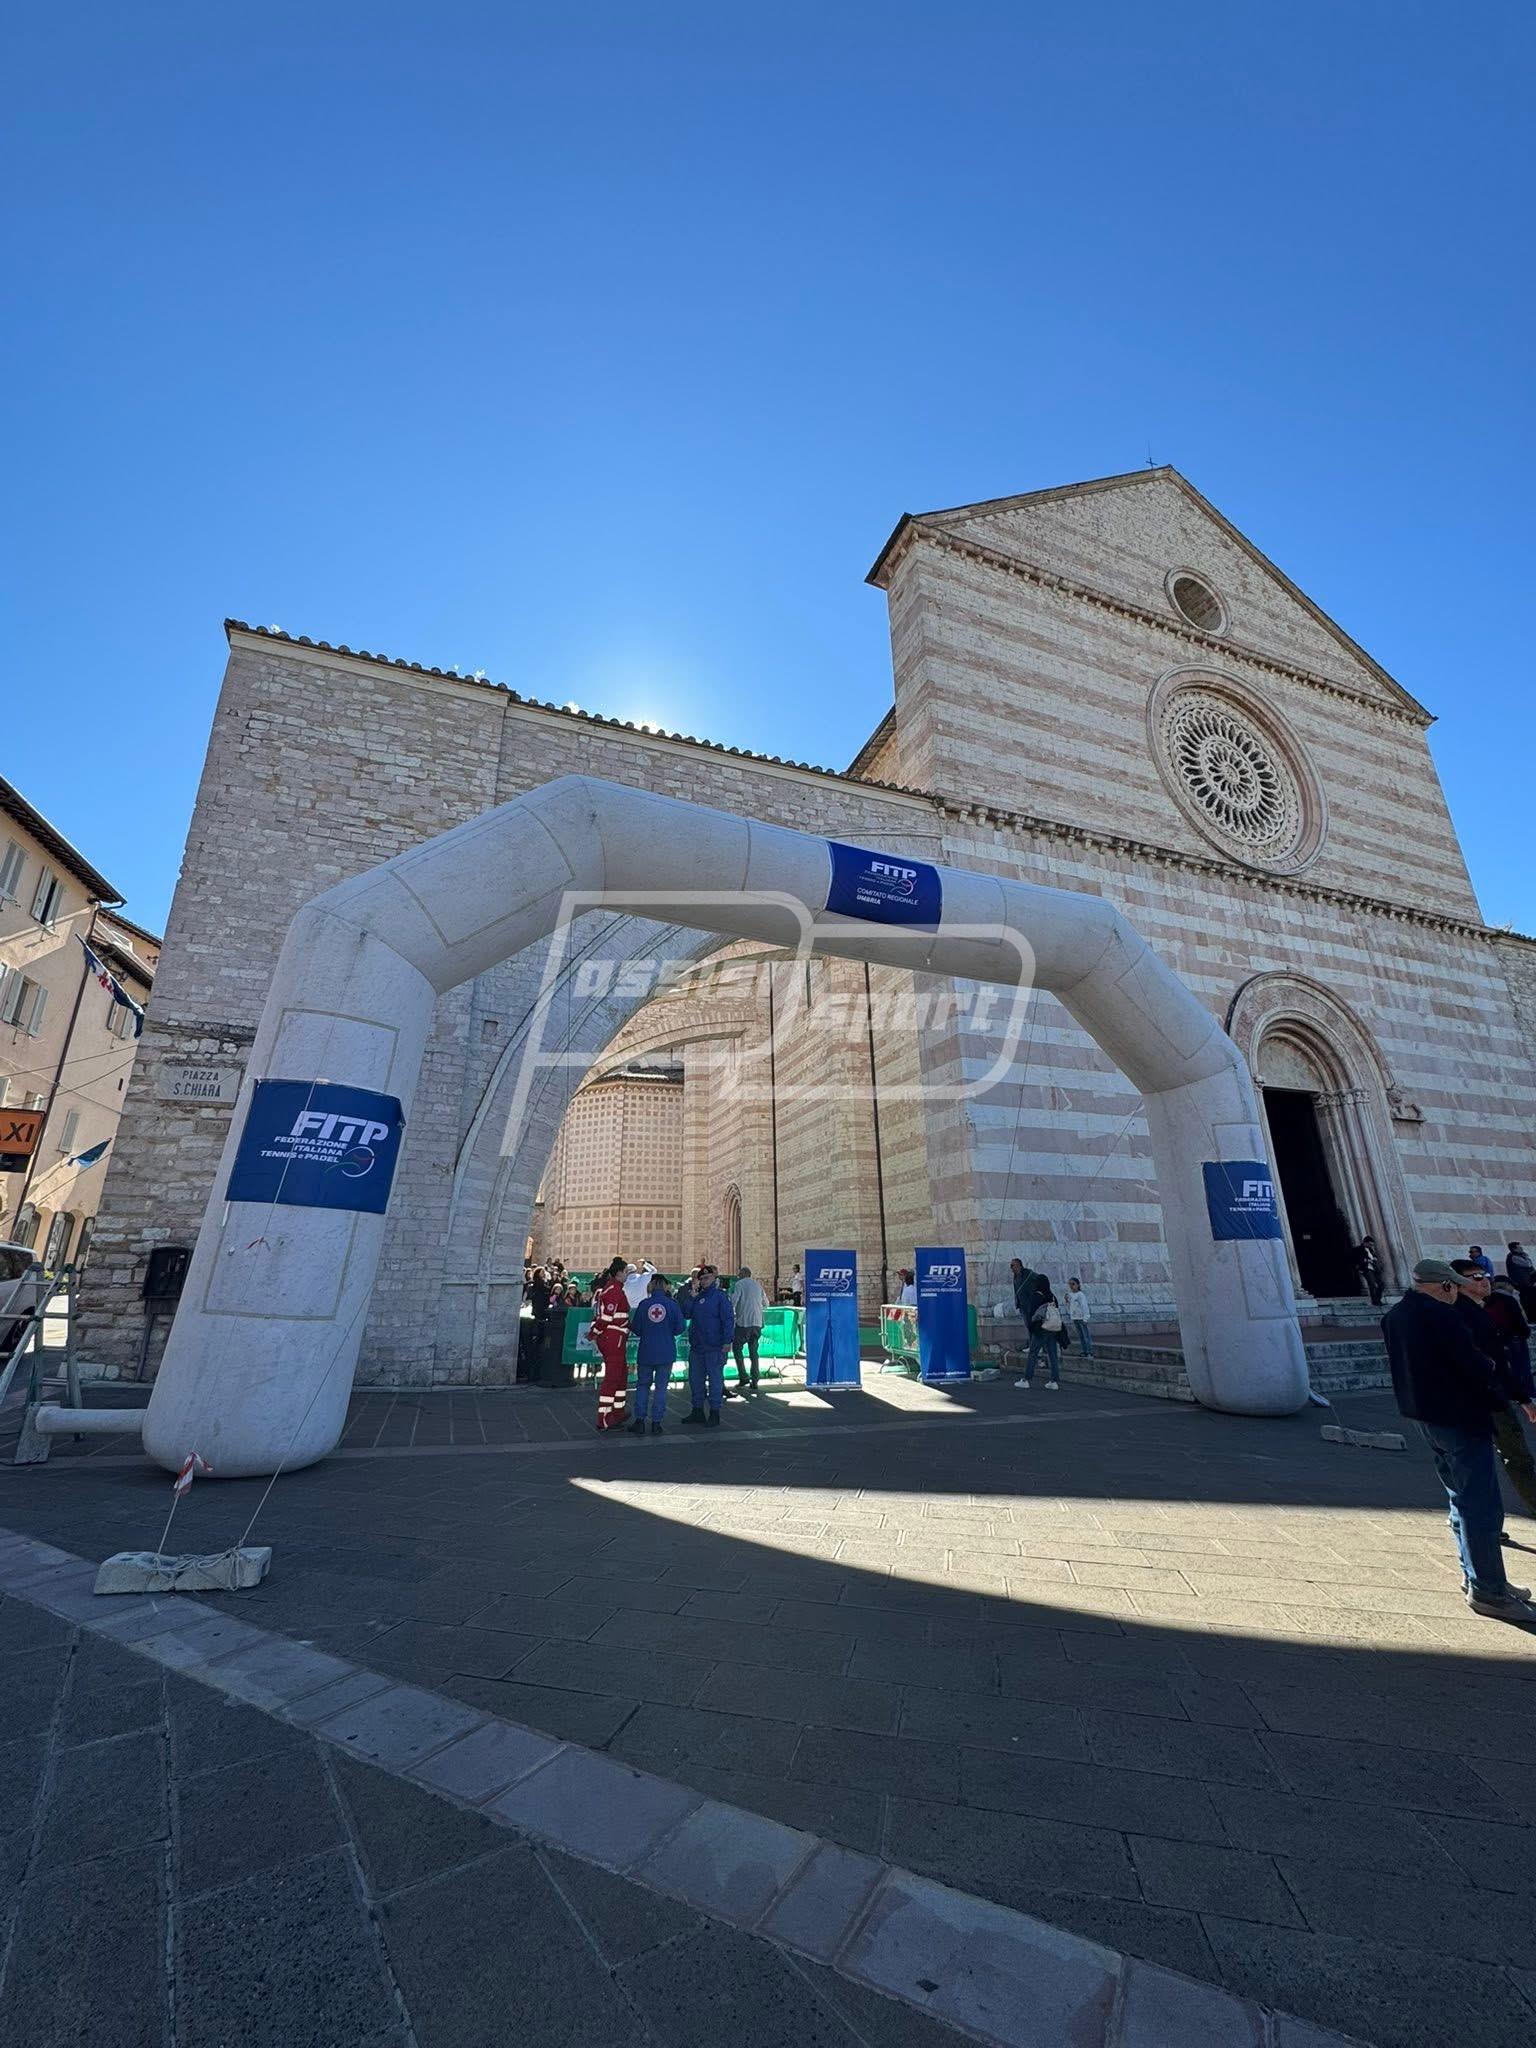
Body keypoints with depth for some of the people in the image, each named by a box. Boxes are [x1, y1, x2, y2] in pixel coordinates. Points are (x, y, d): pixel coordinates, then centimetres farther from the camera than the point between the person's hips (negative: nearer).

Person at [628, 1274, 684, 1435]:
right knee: (661, 1387, 9)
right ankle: (656, 1423, 9)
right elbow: (679, 1328, -4)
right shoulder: (672, 1305, -9)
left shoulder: (643, 1304, -8)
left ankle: (640, 1420, 10)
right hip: (666, 1353, 0)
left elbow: (636, 1329, -1)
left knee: (642, 1386, 14)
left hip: (646, 1352, 1)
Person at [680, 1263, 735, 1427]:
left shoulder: (721, 1296, -6)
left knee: (715, 1379, 2)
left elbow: (728, 1319, -11)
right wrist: (691, 1296, -6)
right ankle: (698, 1411, 26)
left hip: (714, 1347, -7)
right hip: (696, 1346, 7)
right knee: (695, 1379, 13)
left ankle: (714, 1413, 11)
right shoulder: (697, 1296, 12)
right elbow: (685, 1313, 4)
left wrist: (727, 1341, -17)